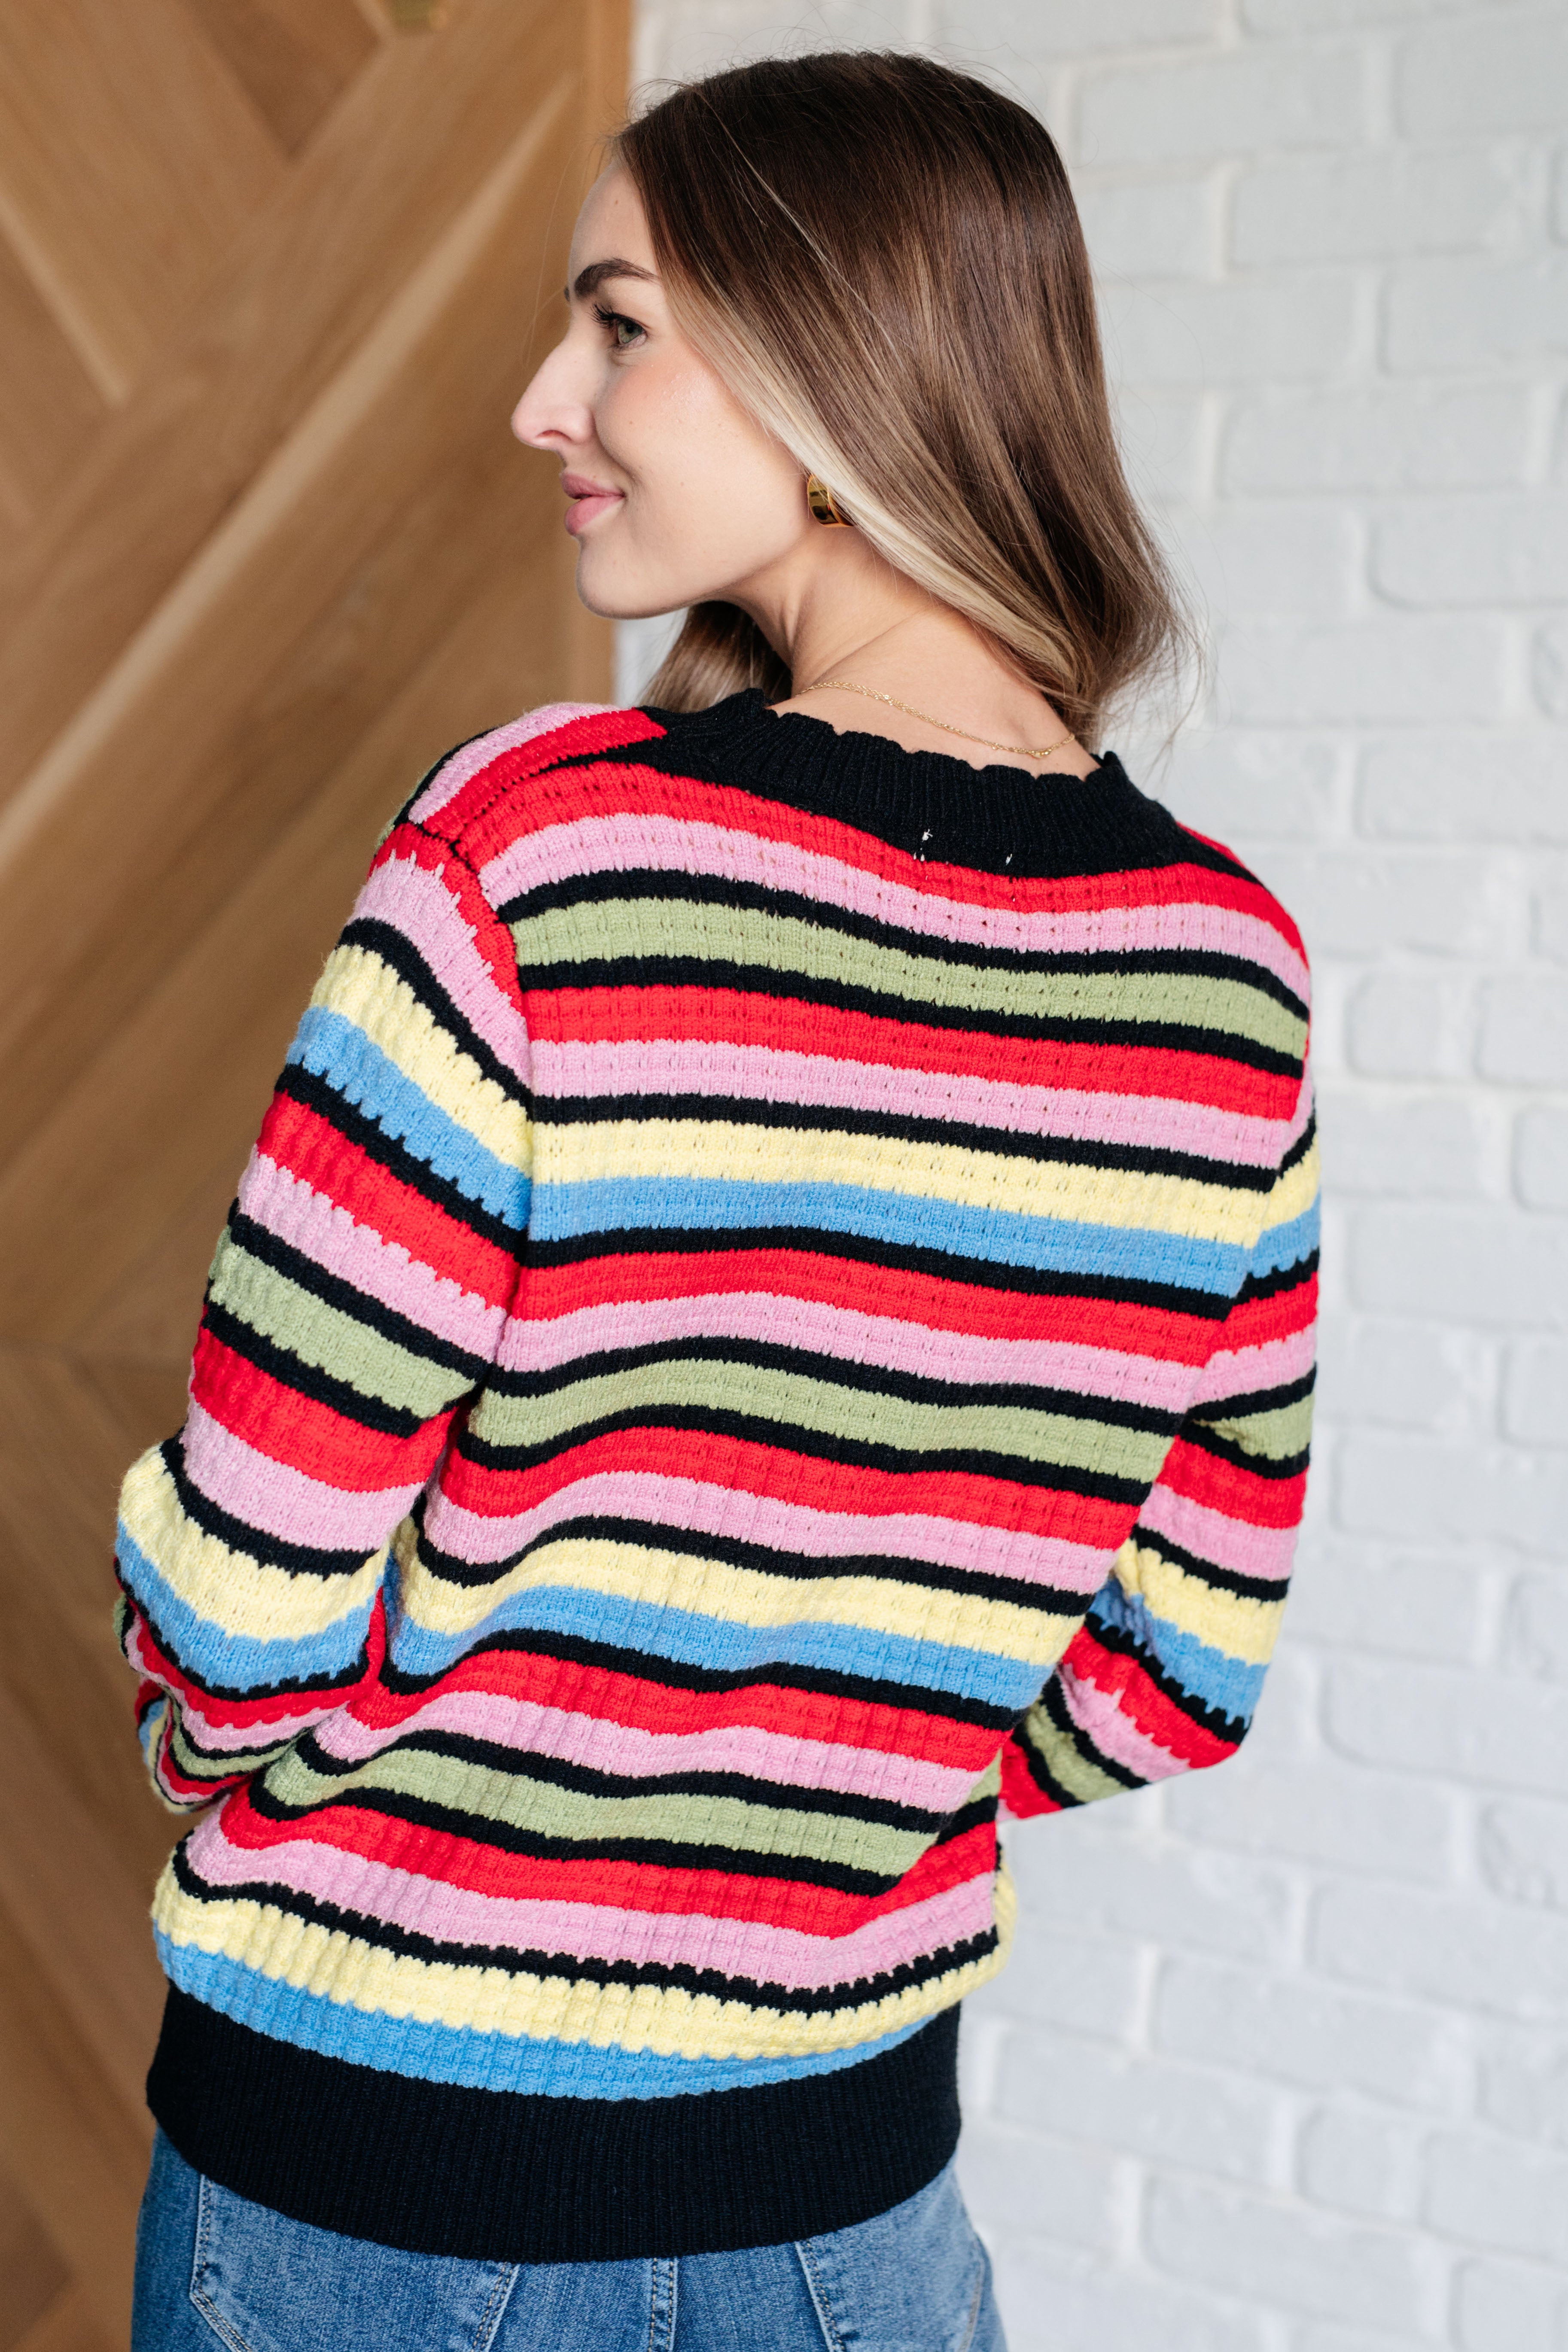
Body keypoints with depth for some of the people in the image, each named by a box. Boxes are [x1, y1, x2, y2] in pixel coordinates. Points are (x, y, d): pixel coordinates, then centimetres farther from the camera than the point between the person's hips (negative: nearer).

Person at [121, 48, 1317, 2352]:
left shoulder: (542, 848, -22)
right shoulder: (1232, 975, -7)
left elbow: (238, 1612, -19)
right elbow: (1171, 1682, 1)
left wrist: (221, 1732, 3)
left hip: (361, 2165, -3)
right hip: (852, 2167, 4)